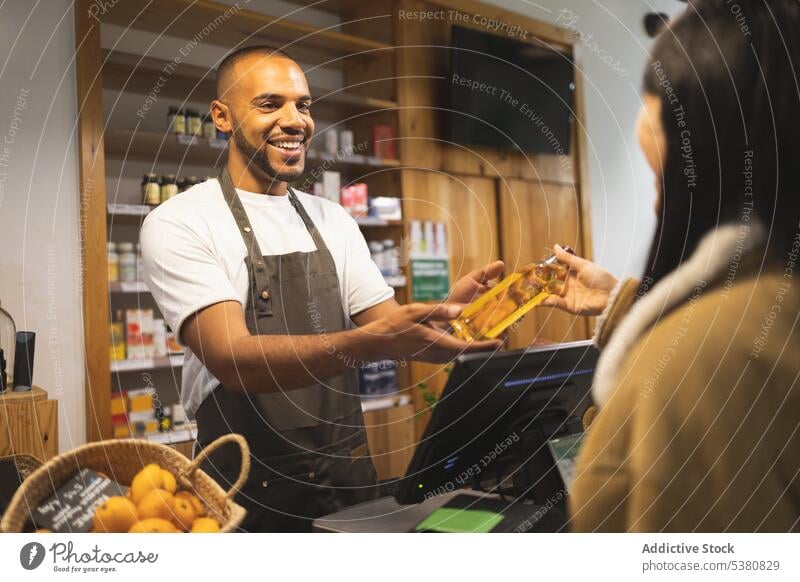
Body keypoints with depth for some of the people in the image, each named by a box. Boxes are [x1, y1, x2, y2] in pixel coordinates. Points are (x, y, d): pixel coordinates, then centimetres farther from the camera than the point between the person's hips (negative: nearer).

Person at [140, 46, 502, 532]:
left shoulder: (335, 222, 6)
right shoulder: (178, 223, -11)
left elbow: (389, 329, 1)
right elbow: (233, 359, -24)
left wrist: (443, 315, -21)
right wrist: (370, 343, -37)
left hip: (349, 475, 5)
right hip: (250, 490, -5)